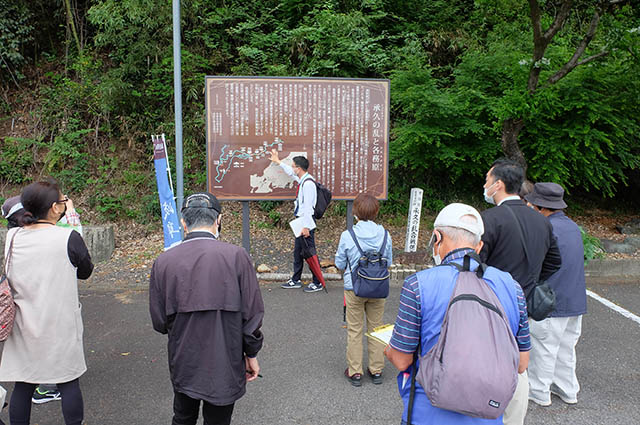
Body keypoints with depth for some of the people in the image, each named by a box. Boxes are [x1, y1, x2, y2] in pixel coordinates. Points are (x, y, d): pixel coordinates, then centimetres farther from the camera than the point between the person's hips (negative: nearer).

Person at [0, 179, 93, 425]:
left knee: (23, 385, 15)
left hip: (23, 326, 4)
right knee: (68, 383, 11)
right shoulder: (69, 238, -18)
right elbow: (85, 272, -1)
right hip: (60, 327, -4)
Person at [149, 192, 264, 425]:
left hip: (183, 364, 2)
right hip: (224, 366, -2)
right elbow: (252, 313, -11)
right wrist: (251, 354, 3)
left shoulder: (164, 261, -10)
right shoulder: (236, 256, -17)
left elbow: (159, 322, -3)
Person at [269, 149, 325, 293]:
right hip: (300, 221, 10)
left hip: (306, 222, -10)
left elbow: (308, 206, -22)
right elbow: (291, 173, 32)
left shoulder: (308, 183, -19)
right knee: (298, 252, 17)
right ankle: (295, 280, 28)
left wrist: (306, 226, -23)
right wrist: (278, 161, 44)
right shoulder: (302, 179, 11)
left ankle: (317, 283, 6)